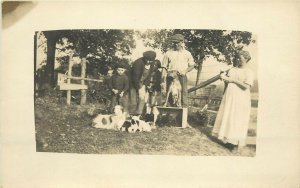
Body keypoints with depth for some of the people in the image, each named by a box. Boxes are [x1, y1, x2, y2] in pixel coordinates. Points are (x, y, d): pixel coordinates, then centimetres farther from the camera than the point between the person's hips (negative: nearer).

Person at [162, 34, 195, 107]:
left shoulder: (187, 53, 10)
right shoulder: (168, 53, 7)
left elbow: (192, 65, 14)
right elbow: (164, 68, 6)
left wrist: (185, 71, -7)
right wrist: (164, 81, 0)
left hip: (182, 77, 0)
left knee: (183, 95, -4)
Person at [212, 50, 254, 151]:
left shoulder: (248, 72, -5)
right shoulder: (232, 69, 12)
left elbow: (246, 86, -18)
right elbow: (227, 81, 16)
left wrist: (233, 80, -15)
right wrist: (224, 77, -6)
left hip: (240, 101, -6)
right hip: (229, 98, 6)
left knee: (237, 120, -2)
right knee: (227, 118, 8)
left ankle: (235, 142, 6)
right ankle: (228, 139, 18)